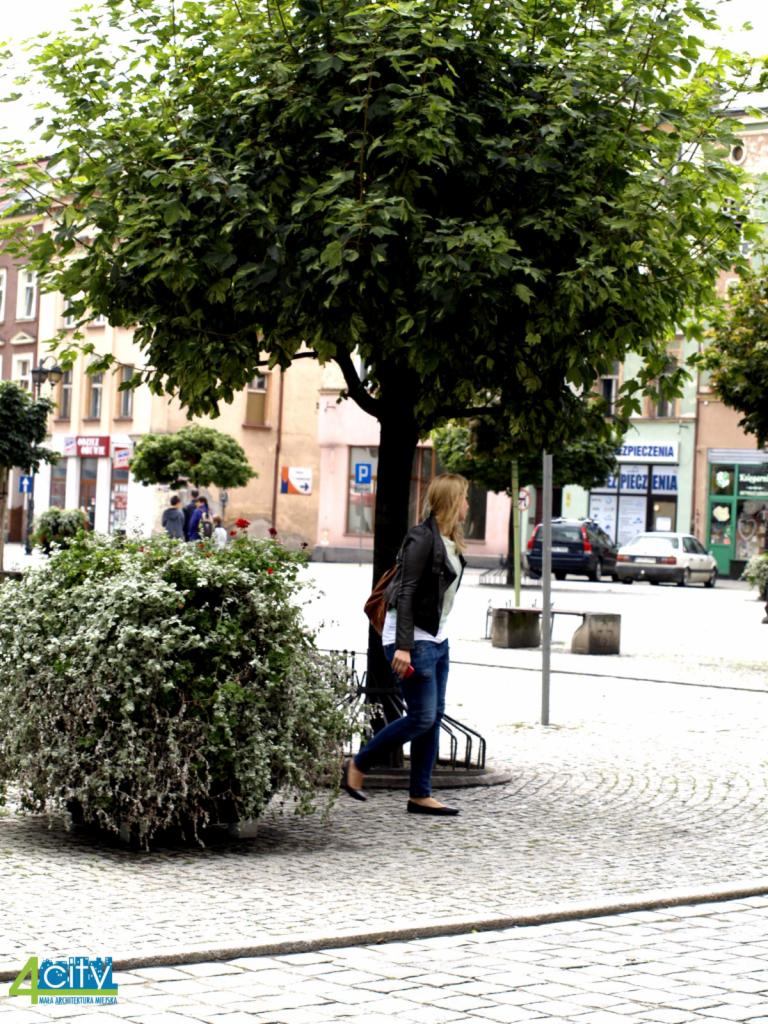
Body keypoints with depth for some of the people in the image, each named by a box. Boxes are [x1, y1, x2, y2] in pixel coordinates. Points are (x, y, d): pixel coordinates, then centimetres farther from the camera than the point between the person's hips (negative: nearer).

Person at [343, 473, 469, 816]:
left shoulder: (449, 541, 11)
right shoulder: (422, 538, -16)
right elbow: (406, 594, -21)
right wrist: (403, 646, -26)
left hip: (437, 639, 9)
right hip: (413, 640, -9)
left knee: (434, 717, 8)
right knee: (421, 717, -8)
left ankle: (420, 796, 12)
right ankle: (357, 766, 8)